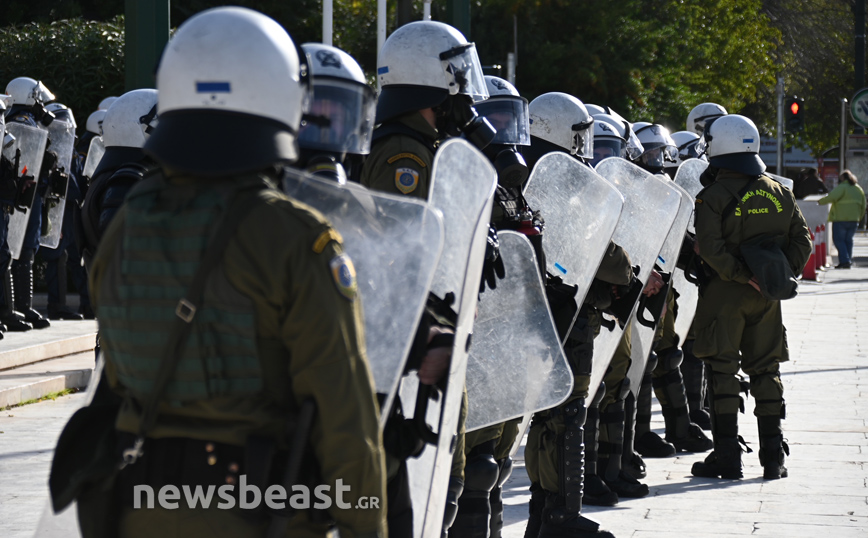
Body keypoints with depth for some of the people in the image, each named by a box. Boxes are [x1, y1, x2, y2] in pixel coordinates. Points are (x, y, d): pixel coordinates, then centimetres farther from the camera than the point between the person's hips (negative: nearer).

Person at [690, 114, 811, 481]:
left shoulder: (713, 196, -10)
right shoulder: (779, 193, 8)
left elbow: (710, 248, -20)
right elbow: (801, 240, 6)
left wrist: (741, 275, -13)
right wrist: (785, 275, 5)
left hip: (725, 293, -5)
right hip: (767, 298, 5)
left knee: (721, 371, 2)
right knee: (766, 371, 11)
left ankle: (727, 456, 1)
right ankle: (773, 457, 11)